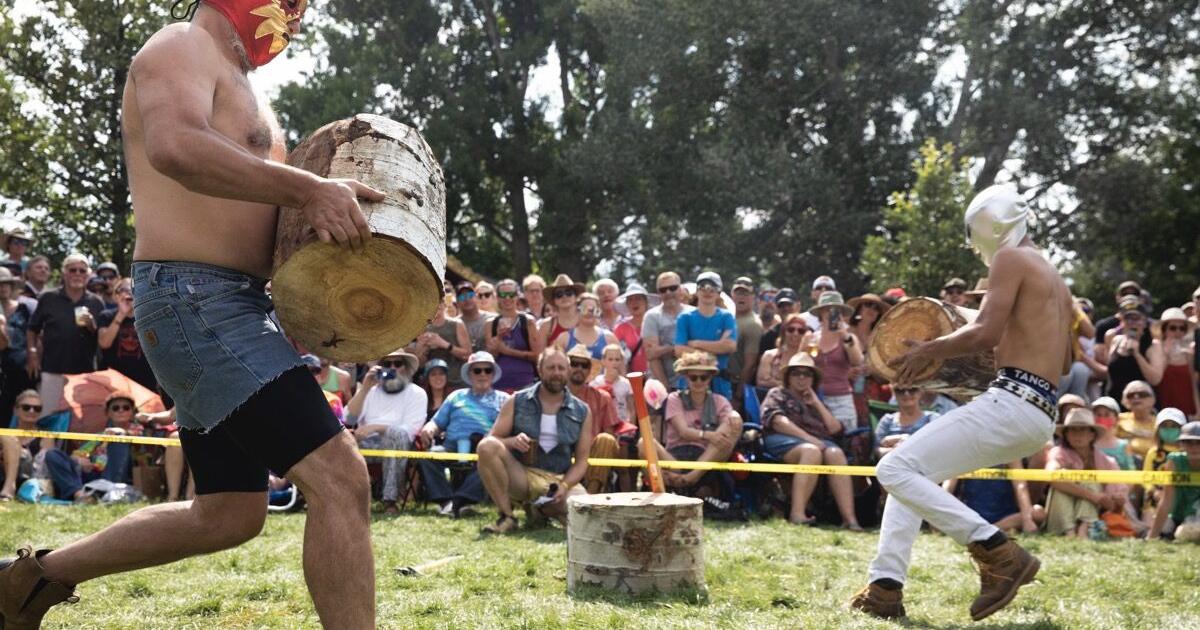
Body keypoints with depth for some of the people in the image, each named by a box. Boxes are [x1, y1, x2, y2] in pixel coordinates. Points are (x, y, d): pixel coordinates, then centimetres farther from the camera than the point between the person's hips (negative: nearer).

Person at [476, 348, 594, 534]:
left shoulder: (581, 412, 6)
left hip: (559, 480, 1)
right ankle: (507, 517, -17)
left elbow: (581, 460, 5)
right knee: (487, 446, -28)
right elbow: (491, 440, 1)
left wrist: (564, 486, -14)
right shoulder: (517, 402, 4)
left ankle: (540, 509, 6)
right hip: (520, 475, -1)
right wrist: (512, 441, -21)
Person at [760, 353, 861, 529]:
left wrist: (817, 403, 15)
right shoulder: (777, 394, 23)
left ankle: (849, 518, -43)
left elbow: (835, 429, 20)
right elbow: (777, 421, 0)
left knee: (836, 453, -32)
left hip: (818, 441, 4)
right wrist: (808, 437, -12)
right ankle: (798, 514, -46)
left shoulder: (816, 402, 35)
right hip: (783, 441, -4)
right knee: (811, 451, -38)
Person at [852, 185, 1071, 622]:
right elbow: (1062, 360, 32)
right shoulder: (1054, 279, 25)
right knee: (914, 472, 17)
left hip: (1010, 403, -10)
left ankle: (1000, 554, -16)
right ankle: (885, 588, 8)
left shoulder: (1011, 258, -4)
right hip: (1040, 414, 10)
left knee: (896, 470, -13)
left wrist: (929, 350, -3)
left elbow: (986, 333, -17)